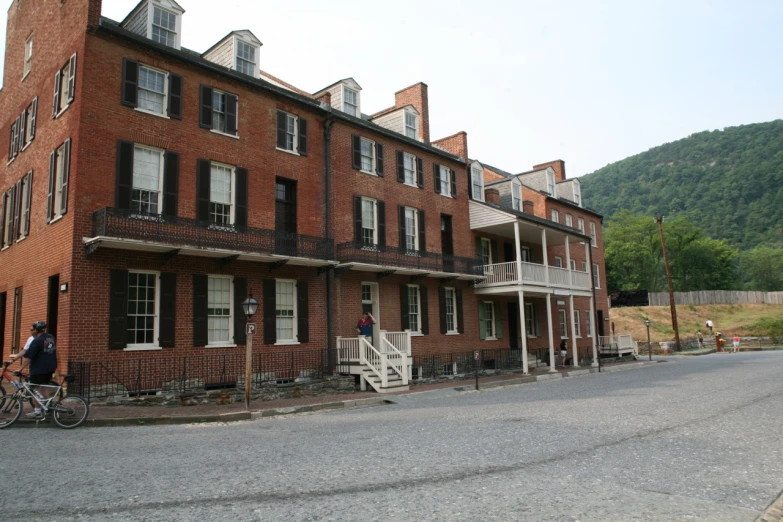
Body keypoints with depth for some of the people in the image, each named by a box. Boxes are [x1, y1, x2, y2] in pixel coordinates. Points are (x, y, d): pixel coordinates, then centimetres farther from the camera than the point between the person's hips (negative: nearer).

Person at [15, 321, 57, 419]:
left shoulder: (36, 341, -16)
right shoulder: (51, 337, 7)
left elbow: (28, 357, -18)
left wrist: (20, 369, -14)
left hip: (39, 369, -7)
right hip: (50, 367, 7)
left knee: (37, 389, 0)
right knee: (44, 387, 18)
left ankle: (37, 412, 1)